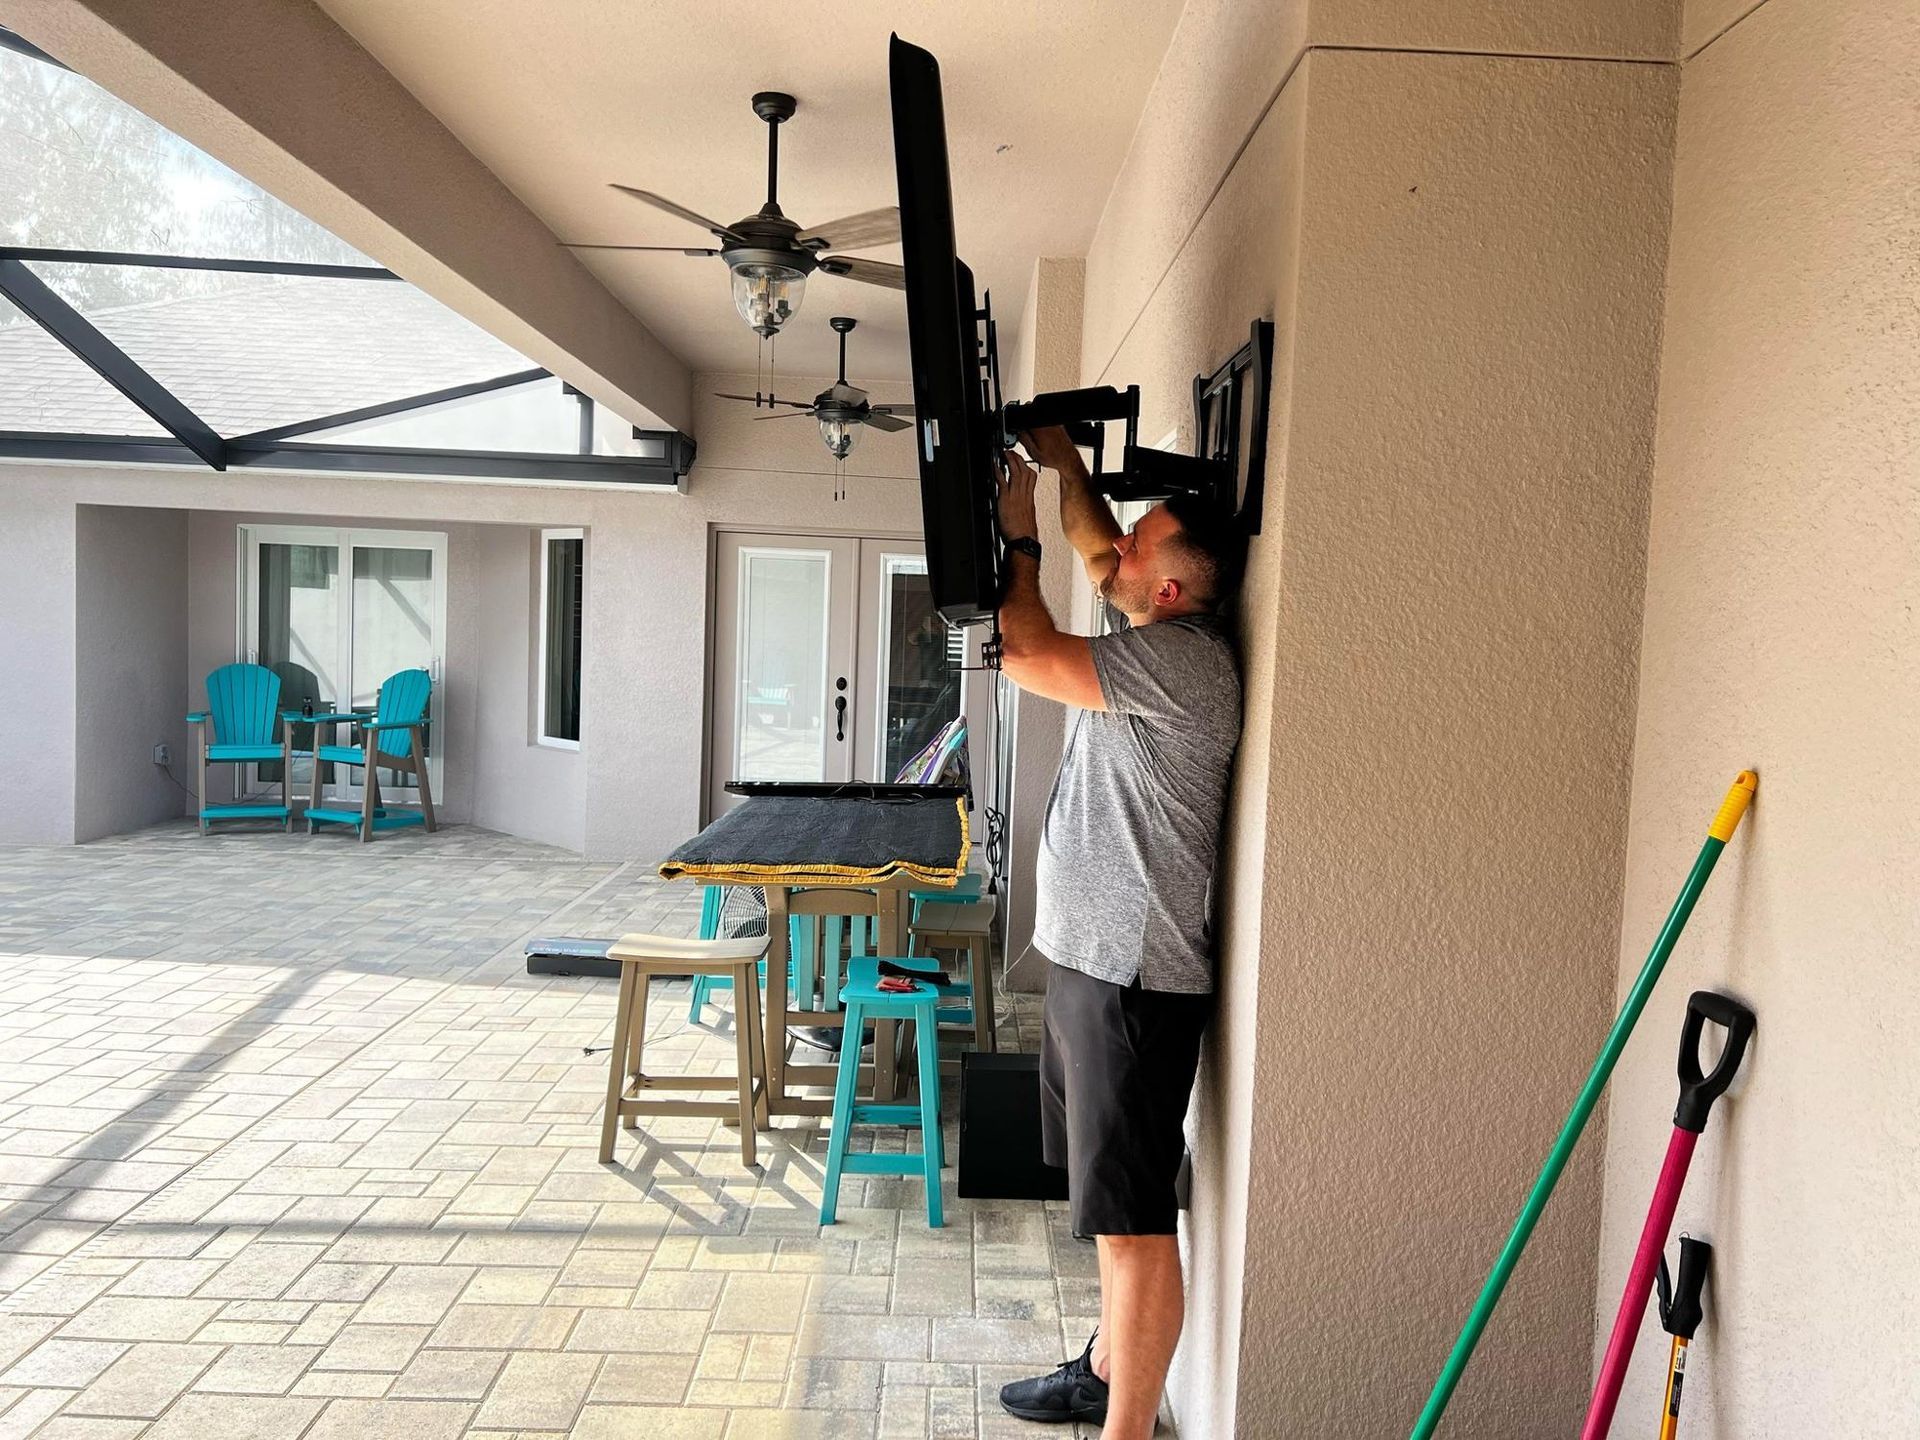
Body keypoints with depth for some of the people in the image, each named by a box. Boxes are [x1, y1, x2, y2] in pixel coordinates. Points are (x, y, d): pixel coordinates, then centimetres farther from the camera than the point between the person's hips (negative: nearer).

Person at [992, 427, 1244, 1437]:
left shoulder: (1181, 658, -18)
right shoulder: (1151, 638, 12)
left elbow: (1025, 656, -23)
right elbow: (1094, 549, 28)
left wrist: (1017, 536, -7)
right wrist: (1061, 457, 15)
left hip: (1134, 976, -11)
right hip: (1088, 957, 11)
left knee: (1132, 1220, -2)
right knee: (1110, 1207, 23)